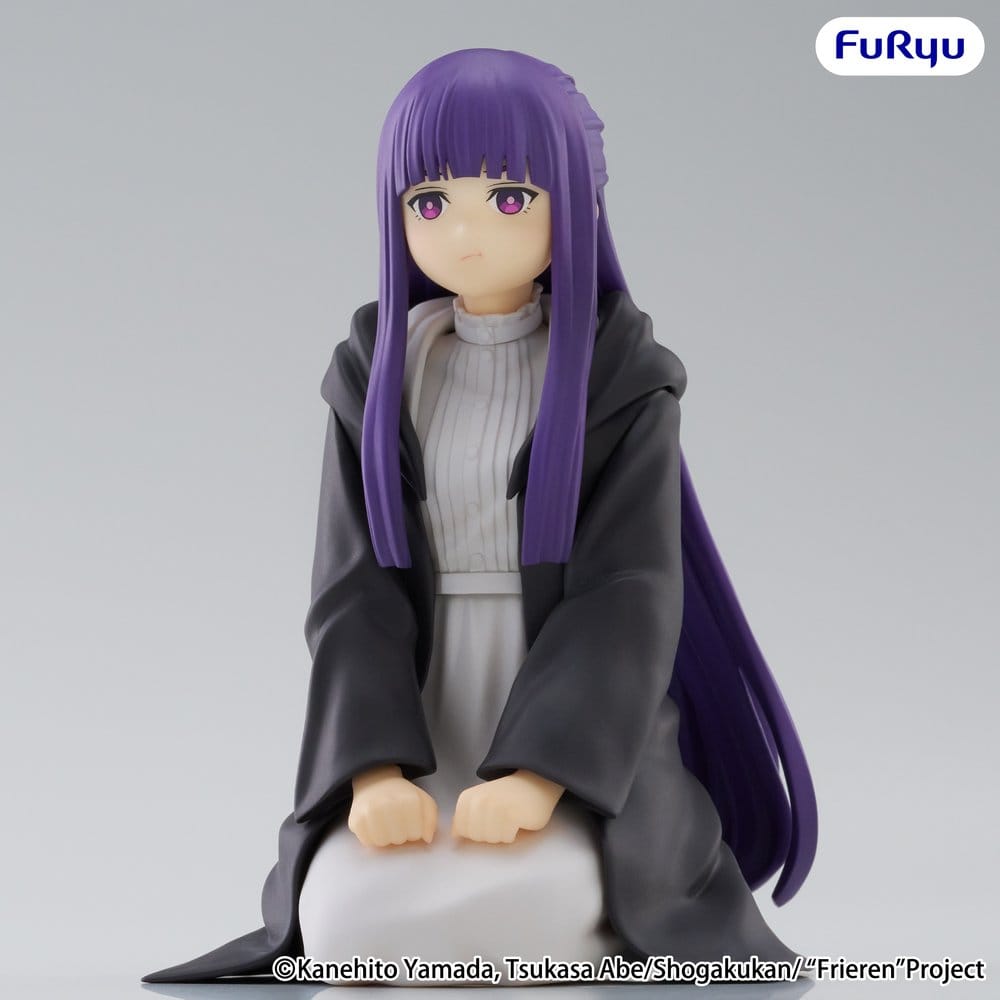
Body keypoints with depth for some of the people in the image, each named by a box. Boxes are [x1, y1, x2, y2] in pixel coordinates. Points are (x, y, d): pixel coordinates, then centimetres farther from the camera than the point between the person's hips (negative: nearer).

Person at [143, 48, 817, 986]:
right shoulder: (380, 376, 5)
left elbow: (628, 592, -12)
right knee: (355, 921, -28)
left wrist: (536, 773, -27)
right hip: (422, 737, 3)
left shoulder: (618, 378, -4)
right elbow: (358, 590, -2)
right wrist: (375, 769, -20)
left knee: (514, 915, -34)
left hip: (582, 738, -2)